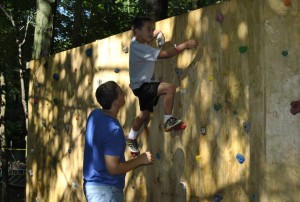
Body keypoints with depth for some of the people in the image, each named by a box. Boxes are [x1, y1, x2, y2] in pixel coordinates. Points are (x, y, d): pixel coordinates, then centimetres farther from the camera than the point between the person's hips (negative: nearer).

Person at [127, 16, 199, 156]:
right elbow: (164, 54, -34)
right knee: (170, 87, -28)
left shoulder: (138, 42, 3)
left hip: (143, 84, 10)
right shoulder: (139, 48, -27)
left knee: (145, 113, 18)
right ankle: (168, 121, -19)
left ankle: (131, 138, 35)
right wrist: (185, 45, -33)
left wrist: (154, 35, 19)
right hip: (141, 86, -10)